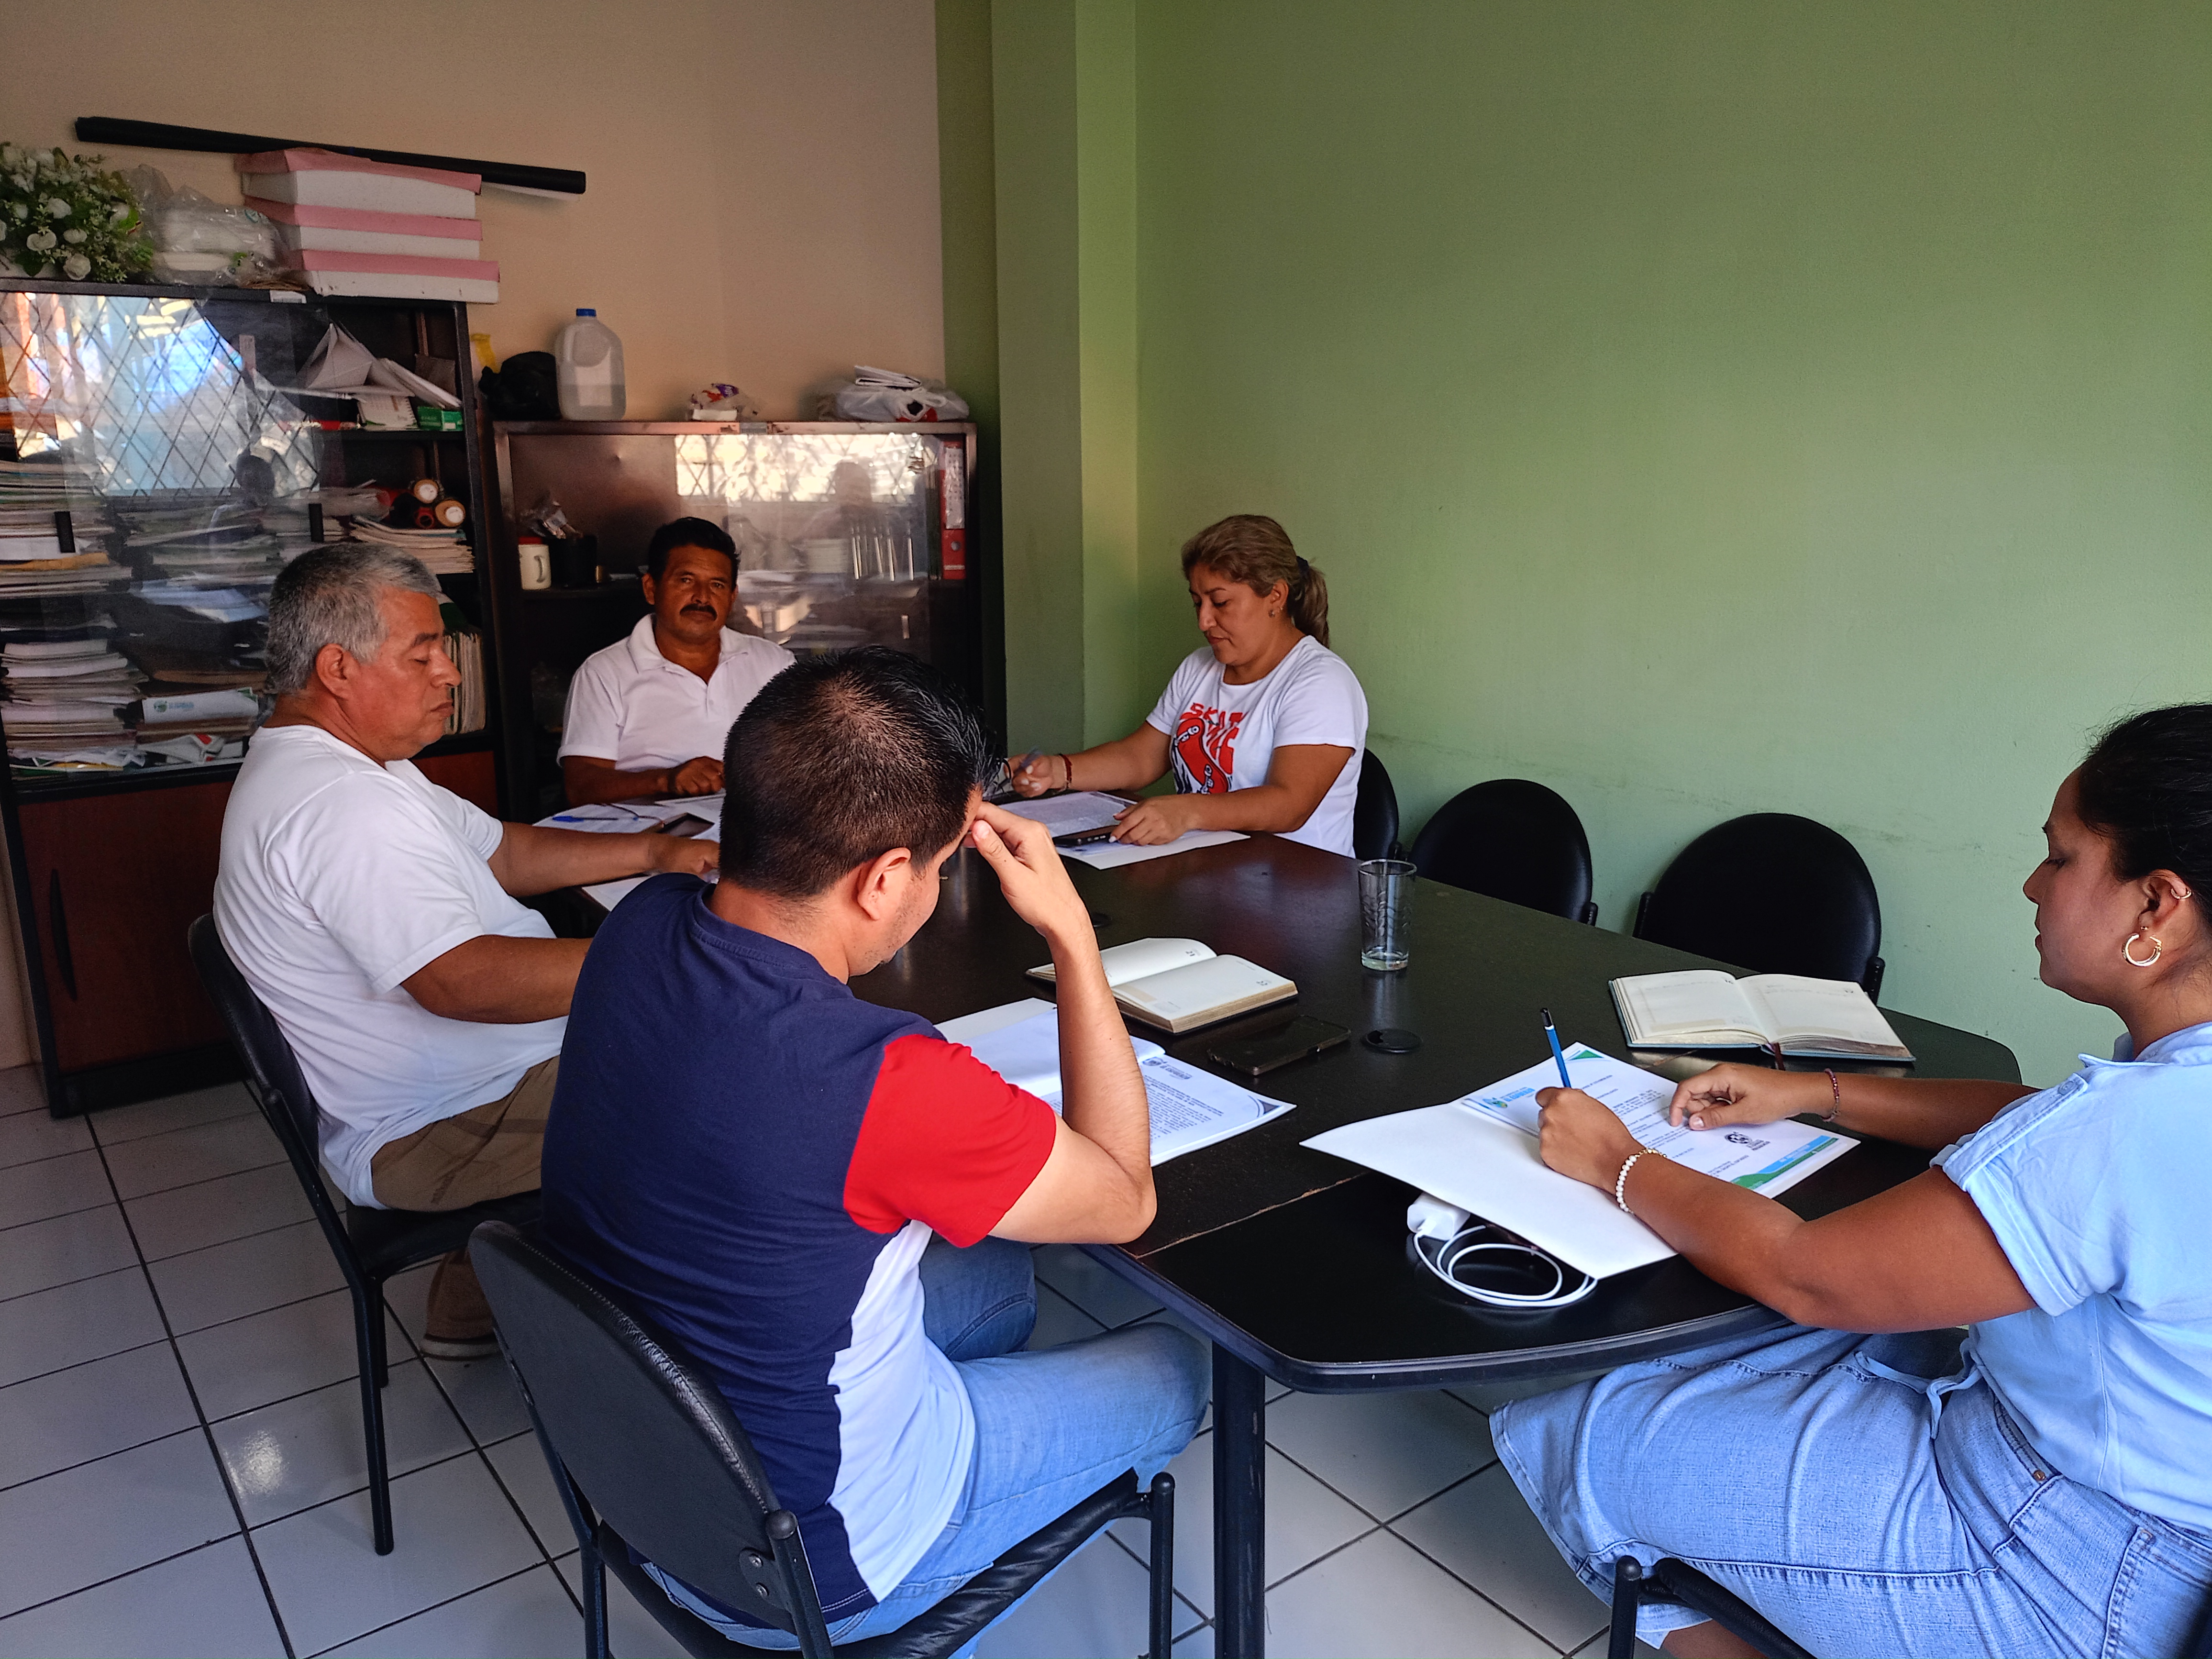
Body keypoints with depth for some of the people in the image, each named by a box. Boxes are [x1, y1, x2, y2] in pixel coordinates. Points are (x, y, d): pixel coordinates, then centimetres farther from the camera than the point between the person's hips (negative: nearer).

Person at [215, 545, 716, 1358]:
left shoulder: (326, 767, 11)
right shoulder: (340, 804, -26)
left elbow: (500, 851, 14)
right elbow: (460, 980, -34)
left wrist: (654, 853, 3)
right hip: (433, 1137, -11)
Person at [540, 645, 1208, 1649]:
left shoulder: (640, 926, -15)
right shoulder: (887, 1082, -39)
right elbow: (1126, 1198, -19)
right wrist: (1070, 931, -19)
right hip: (810, 1569, -7)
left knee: (996, 1273, 26)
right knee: (1176, 1370, 15)